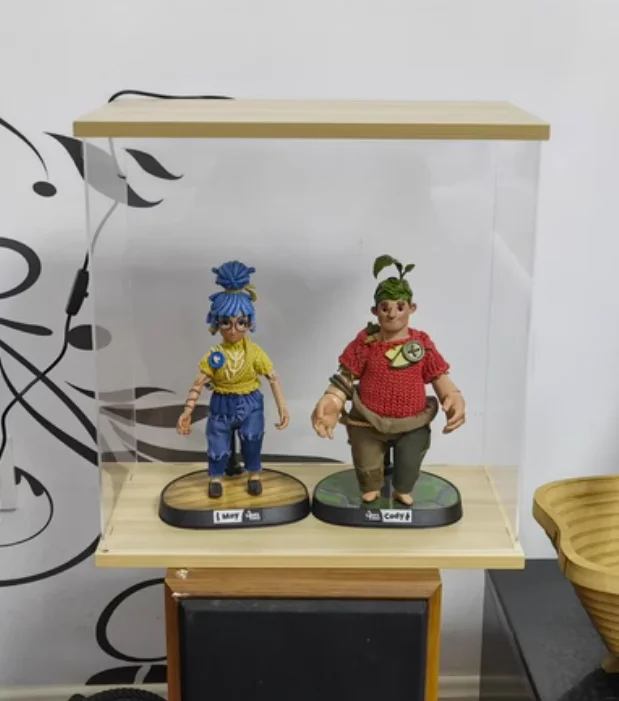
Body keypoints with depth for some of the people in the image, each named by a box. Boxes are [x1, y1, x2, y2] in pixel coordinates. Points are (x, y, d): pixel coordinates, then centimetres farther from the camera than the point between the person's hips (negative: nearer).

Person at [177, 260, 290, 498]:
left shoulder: (254, 352, -13)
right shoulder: (214, 355, -12)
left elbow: (273, 379, -10)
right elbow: (198, 384, -9)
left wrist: (282, 407, -14)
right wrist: (187, 411, -13)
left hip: (249, 404, -1)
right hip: (222, 405, 1)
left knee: (252, 440, 2)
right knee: (218, 445, 7)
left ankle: (254, 474, 26)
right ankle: (216, 477, 29)